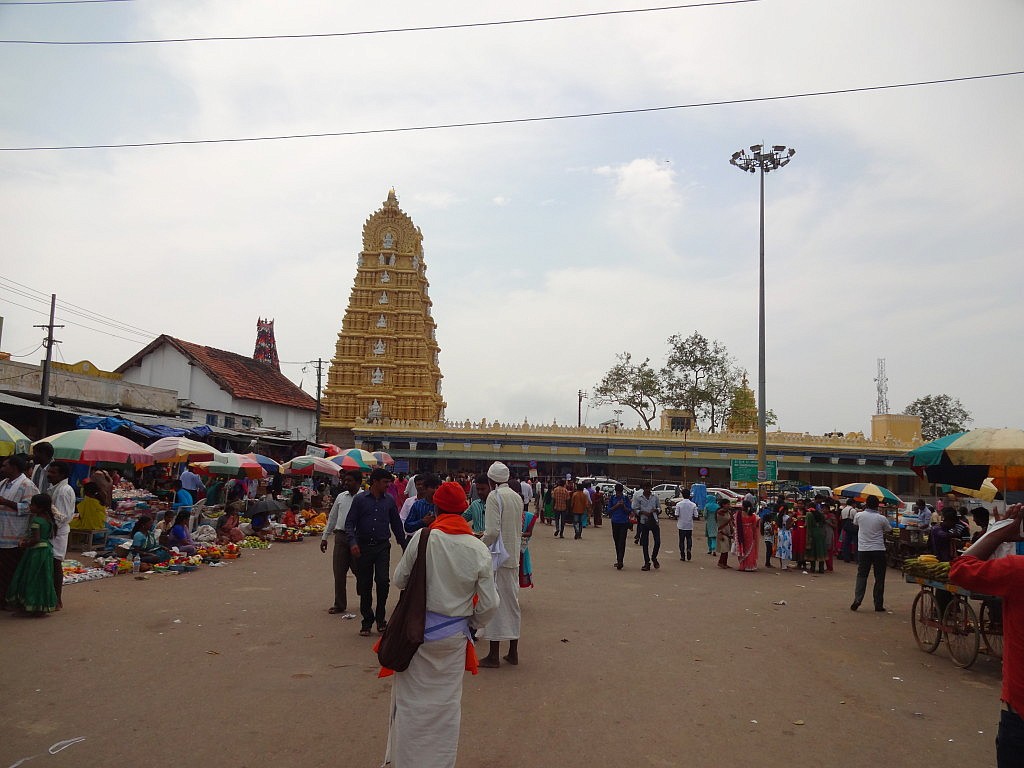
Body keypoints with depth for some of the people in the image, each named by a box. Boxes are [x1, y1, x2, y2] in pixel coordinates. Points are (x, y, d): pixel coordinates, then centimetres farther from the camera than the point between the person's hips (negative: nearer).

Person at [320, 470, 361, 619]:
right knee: (339, 573, 7)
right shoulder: (341, 497, 11)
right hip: (340, 536, 5)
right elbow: (332, 517, 18)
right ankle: (339, 605, 18)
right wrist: (325, 537, 16)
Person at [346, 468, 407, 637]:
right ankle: (367, 621, 20)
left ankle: (380, 618, 5)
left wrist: (404, 545, 13)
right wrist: (353, 542, -17)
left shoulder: (389, 501, 7)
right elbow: (349, 523, -2)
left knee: (383, 581, -13)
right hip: (363, 547, -1)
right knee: (364, 586, 6)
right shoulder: (360, 499, -1)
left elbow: (396, 525, 14)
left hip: (382, 547, 1)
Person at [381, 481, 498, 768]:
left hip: (417, 629, -1)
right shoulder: (479, 549, -10)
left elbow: (399, 579, -2)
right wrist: (471, 623, 14)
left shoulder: (422, 538, -15)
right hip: (453, 636, 1)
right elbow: (489, 604, -5)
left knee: (411, 701, 15)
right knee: (446, 704, 17)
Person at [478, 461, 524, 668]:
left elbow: (492, 531, -20)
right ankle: (513, 652, 22)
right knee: (512, 602, 14)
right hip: (513, 557, 7)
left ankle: (493, 656, 6)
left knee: (495, 604, 0)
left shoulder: (494, 496, -13)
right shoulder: (516, 496, 9)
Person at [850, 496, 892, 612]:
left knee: (861, 575, 7)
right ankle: (878, 604, 9)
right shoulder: (881, 518, -7)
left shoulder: (859, 515, -4)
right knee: (879, 577, 7)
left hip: (863, 550, 1)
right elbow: (889, 530, 10)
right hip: (879, 550, -1)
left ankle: (857, 600, -5)